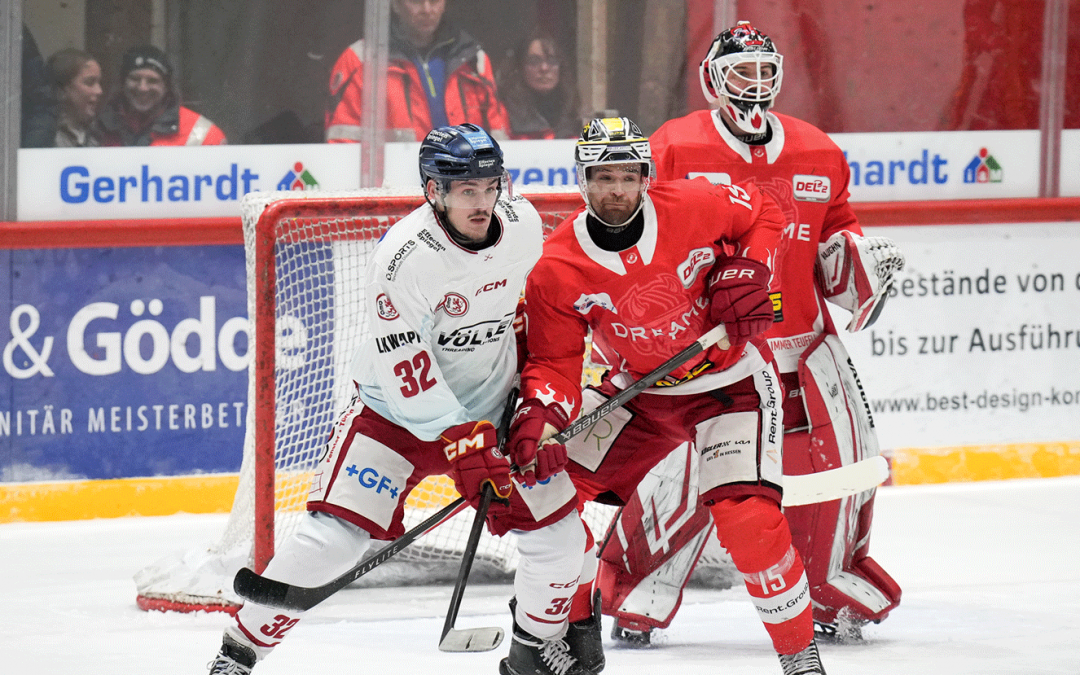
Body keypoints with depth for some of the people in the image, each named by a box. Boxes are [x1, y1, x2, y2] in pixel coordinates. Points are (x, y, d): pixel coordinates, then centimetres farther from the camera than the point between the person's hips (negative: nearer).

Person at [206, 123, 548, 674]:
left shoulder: (523, 224, -10)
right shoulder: (402, 257, -27)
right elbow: (409, 376, -27)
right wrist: (462, 446, -30)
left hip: (490, 411, 5)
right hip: (397, 414, -5)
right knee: (334, 534, -17)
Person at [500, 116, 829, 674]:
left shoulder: (692, 208, -19)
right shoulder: (557, 269, -15)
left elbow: (762, 215, 1)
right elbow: (555, 361, -12)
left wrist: (747, 271, -16)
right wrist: (539, 418, -31)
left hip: (730, 383, -3)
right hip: (637, 392, 3)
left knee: (746, 518, -20)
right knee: (551, 484, -8)